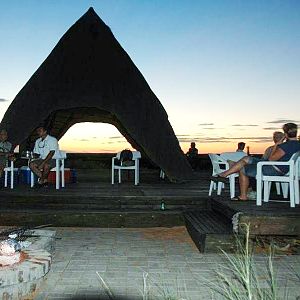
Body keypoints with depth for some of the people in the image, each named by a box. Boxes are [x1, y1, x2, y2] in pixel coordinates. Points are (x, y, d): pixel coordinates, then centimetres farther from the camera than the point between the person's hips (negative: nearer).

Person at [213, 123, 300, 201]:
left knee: (242, 170, 2)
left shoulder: (287, 146, -26)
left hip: (275, 170, -10)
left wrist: (276, 145, -11)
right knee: (246, 159, 12)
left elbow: (271, 158, -21)